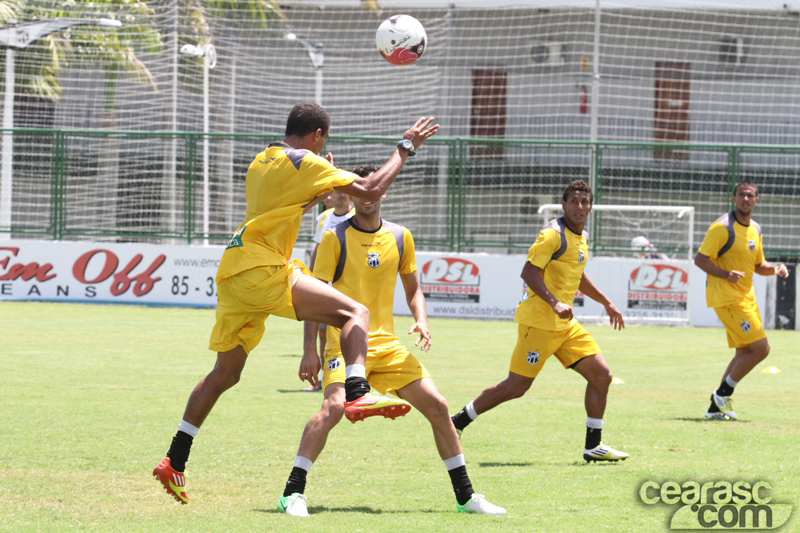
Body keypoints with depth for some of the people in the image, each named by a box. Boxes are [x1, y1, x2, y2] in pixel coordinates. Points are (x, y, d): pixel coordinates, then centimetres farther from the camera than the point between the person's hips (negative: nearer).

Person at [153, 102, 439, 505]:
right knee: (354, 313, -12)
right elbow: (370, 189, -6)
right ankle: (358, 393, -35)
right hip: (261, 270, -8)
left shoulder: (263, 161, 22)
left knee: (226, 372, 16)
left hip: (232, 272, 8)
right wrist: (405, 148, 4)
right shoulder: (303, 162, -2)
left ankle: (174, 462, 14)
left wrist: (320, 192, 34)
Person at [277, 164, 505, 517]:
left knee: (437, 406, 0)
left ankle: (465, 496, 12)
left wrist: (421, 320, 0)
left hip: (387, 343, 5)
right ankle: (293, 493, -24)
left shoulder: (400, 237, 9)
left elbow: (413, 289, 21)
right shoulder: (336, 238, -4)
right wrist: (310, 350, -12)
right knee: (334, 405, -29)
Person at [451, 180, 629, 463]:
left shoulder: (582, 238, 16)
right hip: (539, 321, -9)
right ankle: (456, 423, 8)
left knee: (601, 375, 1)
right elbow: (529, 272, -21)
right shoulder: (553, 234, -13)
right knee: (516, 387, -7)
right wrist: (555, 304, -31)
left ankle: (593, 446, 8)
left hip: (565, 324, 9)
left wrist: (607, 303, 36)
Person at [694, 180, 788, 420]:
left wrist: (775, 269, 2)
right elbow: (700, 259, -14)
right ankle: (723, 394, -2)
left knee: (744, 353, 11)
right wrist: (726, 274, -28)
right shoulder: (723, 227, -12)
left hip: (746, 298, 9)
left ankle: (716, 407, 17)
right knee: (761, 348, -14)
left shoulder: (755, 229, 14)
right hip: (727, 299, -9)